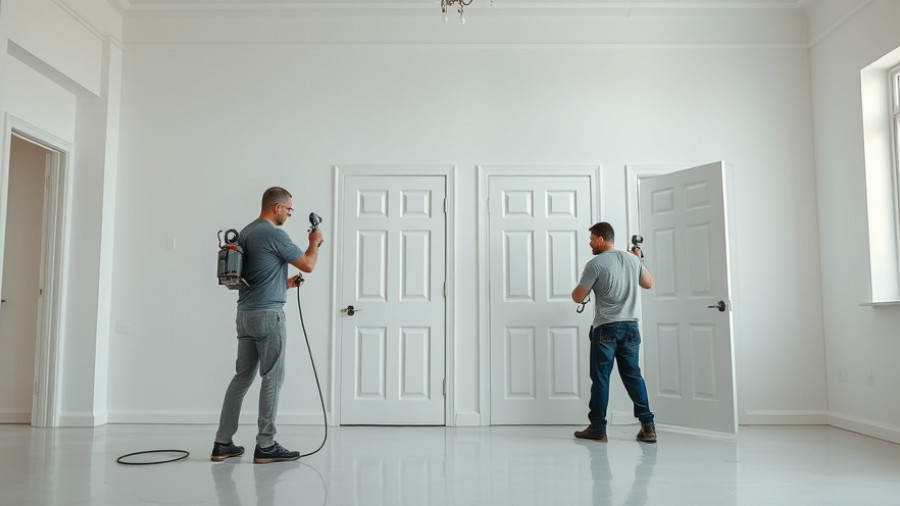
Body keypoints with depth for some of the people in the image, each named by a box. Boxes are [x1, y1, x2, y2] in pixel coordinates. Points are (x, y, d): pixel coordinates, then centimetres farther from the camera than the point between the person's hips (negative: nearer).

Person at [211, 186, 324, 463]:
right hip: (268, 314, -9)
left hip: (245, 313, 9)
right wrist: (315, 242, 12)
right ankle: (266, 446, 2)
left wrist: (284, 283, 23)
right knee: (272, 378, -2)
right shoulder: (275, 235, -13)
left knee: (242, 376, 11)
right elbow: (308, 265, -6)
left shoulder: (245, 232, 15)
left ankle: (223, 443, 14)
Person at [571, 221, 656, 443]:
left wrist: (587, 287, 15)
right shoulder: (632, 259, 8)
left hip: (606, 328, -5)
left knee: (600, 377, 2)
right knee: (633, 374, 11)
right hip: (630, 326, 6)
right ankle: (648, 426, 8)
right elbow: (649, 283, 25)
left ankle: (597, 428, 7)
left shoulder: (595, 264, -10)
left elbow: (578, 297, -7)